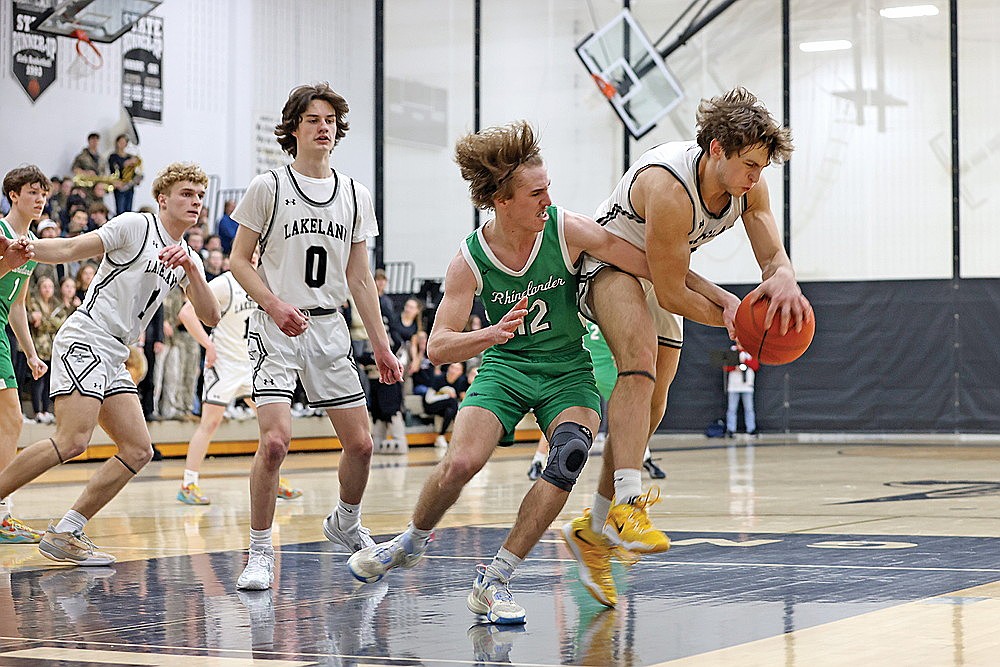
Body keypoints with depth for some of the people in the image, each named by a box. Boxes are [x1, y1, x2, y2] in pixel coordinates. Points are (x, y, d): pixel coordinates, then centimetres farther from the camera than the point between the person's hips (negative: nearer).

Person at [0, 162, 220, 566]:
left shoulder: (188, 259, 18)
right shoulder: (136, 226, -2)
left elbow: (209, 317, 7)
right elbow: (71, 249, -6)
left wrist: (190, 269, -8)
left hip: (113, 360, 8)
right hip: (84, 341, -8)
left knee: (138, 451, -2)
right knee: (71, 441, -24)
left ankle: (64, 534, 1)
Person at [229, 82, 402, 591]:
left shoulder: (355, 196, 10)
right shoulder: (268, 187, -3)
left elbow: (360, 278, 13)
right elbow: (238, 259, -1)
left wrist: (381, 344, 10)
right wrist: (274, 305, -17)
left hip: (330, 329, 5)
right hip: (275, 328, -4)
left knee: (360, 443, 5)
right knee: (275, 440, -19)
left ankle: (346, 524, 34)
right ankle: (260, 554, -6)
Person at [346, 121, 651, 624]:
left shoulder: (567, 230, -17)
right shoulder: (471, 260, -15)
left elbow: (658, 269, -12)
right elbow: (437, 347, -18)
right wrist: (491, 334, -38)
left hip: (568, 370, 0)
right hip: (505, 366, 0)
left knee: (571, 455, -28)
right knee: (460, 464, -22)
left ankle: (493, 580, -16)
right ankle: (411, 543, 13)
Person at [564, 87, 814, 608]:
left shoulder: (749, 183, -16)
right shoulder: (669, 188, -37)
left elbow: (774, 257, -13)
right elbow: (671, 292, -31)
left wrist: (782, 281, -37)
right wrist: (729, 315, -22)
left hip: (663, 270, 8)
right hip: (610, 258, -8)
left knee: (649, 412, 9)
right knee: (641, 361, -36)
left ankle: (593, 530, 23)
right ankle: (627, 501, -47)